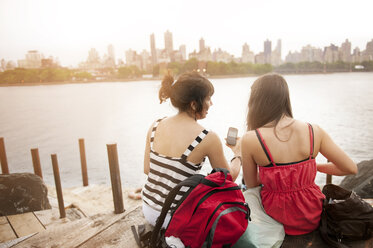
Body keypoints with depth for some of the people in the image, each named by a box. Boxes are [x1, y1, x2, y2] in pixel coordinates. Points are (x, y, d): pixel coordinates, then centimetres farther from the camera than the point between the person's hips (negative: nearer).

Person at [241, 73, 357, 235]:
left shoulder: (250, 139, -20)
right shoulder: (314, 131, -12)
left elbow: (251, 184, -6)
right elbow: (351, 169, -3)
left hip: (279, 219, -3)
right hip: (313, 218, 3)